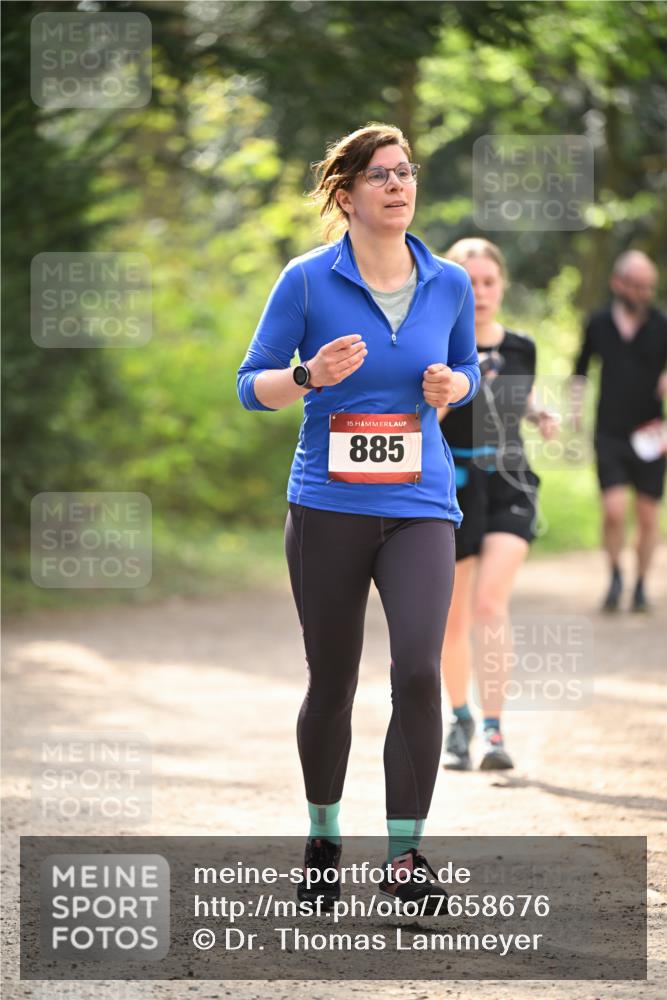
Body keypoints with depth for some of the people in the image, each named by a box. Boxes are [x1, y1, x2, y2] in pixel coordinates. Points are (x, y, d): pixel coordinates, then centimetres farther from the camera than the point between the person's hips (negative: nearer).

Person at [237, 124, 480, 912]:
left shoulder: (449, 284, 3)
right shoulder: (307, 280, -5)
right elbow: (252, 385, -1)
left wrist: (452, 385, -4)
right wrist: (312, 375, -20)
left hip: (420, 506, 1)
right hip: (327, 506, -1)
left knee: (419, 670, -17)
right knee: (331, 683, 8)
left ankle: (404, 855, -7)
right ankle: (323, 840, 30)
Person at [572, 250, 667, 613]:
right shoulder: (599, 324, 4)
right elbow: (581, 369, 18)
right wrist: (576, 409, 7)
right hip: (610, 434, 0)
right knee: (614, 511, -12)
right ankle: (615, 576, 9)